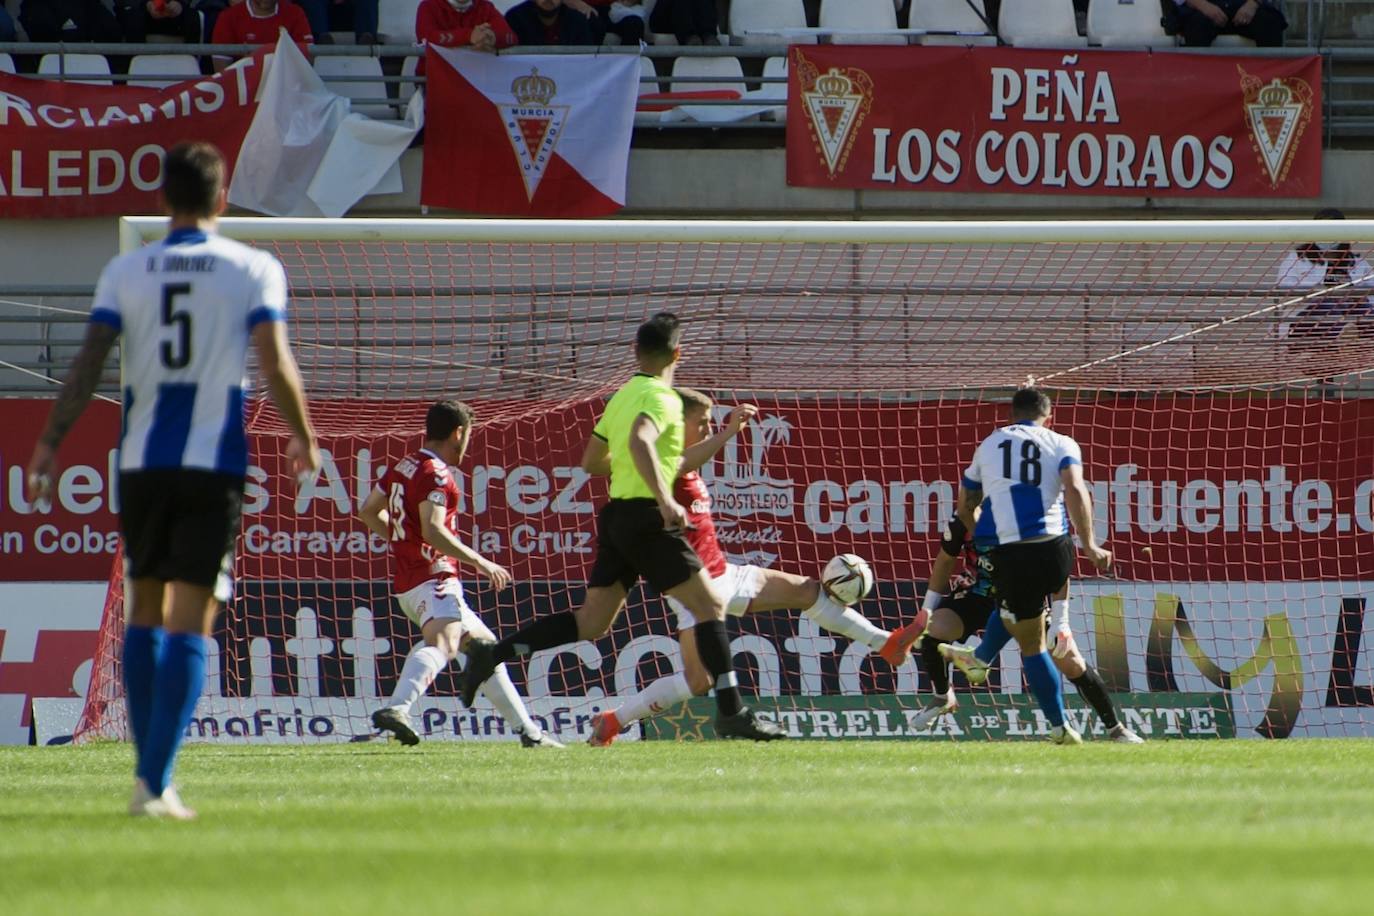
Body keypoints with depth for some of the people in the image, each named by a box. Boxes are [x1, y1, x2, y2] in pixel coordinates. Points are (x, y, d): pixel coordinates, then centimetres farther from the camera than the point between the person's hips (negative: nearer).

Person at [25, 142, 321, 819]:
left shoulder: (125, 272, 4)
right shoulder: (254, 269, -1)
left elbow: (88, 364, -2)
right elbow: (275, 365, -8)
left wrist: (50, 442, 4)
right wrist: (303, 439, 7)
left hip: (142, 463, 2)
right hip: (216, 463, -2)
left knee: (144, 616, 16)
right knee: (189, 627, -4)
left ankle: (149, 772, 18)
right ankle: (156, 782, -14)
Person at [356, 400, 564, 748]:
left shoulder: (402, 467, 18)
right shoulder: (436, 474, -10)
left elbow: (368, 513, 28)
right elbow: (433, 531, -22)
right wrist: (480, 562, -17)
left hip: (407, 582, 10)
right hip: (433, 579, -10)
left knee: (484, 646, 21)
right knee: (442, 643, -34)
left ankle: (527, 730, 25)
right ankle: (396, 708, -57)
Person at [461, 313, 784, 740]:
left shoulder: (621, 397, 17)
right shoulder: (661, 397, -10)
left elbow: (591, 461, 25)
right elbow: (639, 441, -30)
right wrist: (665, 498, -36)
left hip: (616, 515, 8)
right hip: (645, 517, -8)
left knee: (591, 622, 8)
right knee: (710, 605, -3)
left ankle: (493, 653, -1)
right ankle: (731, 712, -8)